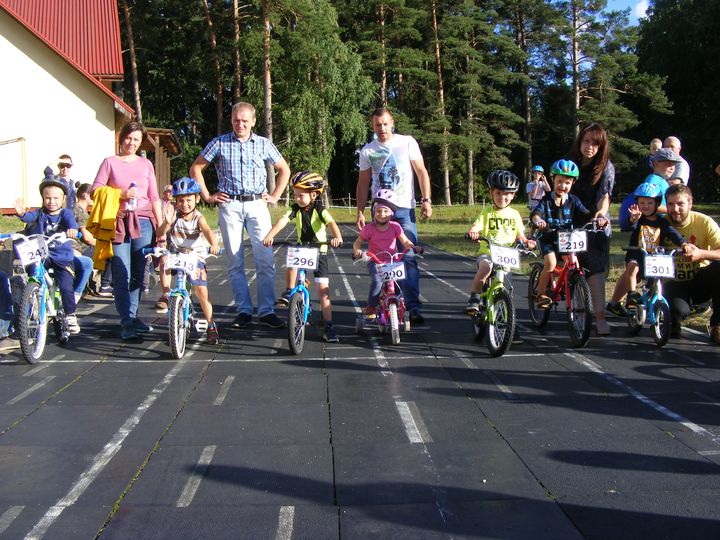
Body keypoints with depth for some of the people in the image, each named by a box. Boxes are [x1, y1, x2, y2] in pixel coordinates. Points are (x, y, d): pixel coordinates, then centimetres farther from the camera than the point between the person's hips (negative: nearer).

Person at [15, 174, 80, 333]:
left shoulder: (65, 213, 2)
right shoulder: (40, 213, 6)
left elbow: (71, 220, -19)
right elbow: (30, 216, -15)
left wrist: (72, 228, -44)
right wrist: (21, 213, -39)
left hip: (62, 257, -2)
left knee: (66, 287, -12)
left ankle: (70, 316, 6)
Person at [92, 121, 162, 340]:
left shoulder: (146, 164, 14)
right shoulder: (110, 162, 8)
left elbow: (154, 197, 13)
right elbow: (96, 190, 2)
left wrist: (161, 225, 8)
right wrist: (121, 194, -11)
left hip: (142, 221, 2)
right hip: (118, 222, -2)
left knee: (138, 274, 3)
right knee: (121, 276, -8)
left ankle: (132, 317, 13)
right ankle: (127, 322, -8)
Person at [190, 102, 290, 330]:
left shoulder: (263, 144, 8)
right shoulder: (219, 143, 5)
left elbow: (284, 169, 19)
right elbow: (196, 168, 12)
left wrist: (275, 196, 9)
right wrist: (207, 196, 5)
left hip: (257, 204, 0)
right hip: (229, 206, 0)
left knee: (265, 259, -6)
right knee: (235, 262, 1)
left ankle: (267, 310, 0)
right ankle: (244, 311, 9)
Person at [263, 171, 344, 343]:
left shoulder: (320, 210, -14)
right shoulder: (295, 209, -5)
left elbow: (331, 223, -31)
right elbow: (283, 220, -21)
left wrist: (337, 237, -52)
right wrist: (270, 235, -38)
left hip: (319, 252, -3)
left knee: (323, 291, -5)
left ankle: (328, 326, 2)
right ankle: (289, 292, -11)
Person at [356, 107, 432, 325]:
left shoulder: (407, 142, 4)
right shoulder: (367, 151, 9)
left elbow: (421, 171, 3)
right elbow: (363, 184, 12)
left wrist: (426, 200, -7)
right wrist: (360, 212, 5)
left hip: (405, 208, -2)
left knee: (409, 257, -11)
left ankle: (414, 306, -12)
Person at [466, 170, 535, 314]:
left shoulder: (514, 214, 12)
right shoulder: (487, 213, 4)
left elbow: (520, 235, 12)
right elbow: (475, 227, -9)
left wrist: (526, 241, -10)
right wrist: (472, 232, -33)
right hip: (487, 252, -3)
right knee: (485, 267, -33)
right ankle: (474, 298, -23)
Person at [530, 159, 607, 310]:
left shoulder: (573, 200, 3)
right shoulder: (547, 200, -4)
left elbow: (586, 214, -7)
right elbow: (536, 213, -20)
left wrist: (598, 217, -29)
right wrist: (537, 220, -45)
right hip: (549, 239, -3)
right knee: (550, 263, -24)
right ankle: (541, 294, -8)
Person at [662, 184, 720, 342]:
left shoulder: (704, 222, -11)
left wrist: (701, 253, -39)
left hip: (700, 281, 1)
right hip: (674, 284, -1)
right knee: (678, 310, -34)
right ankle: (673, 323, 8)